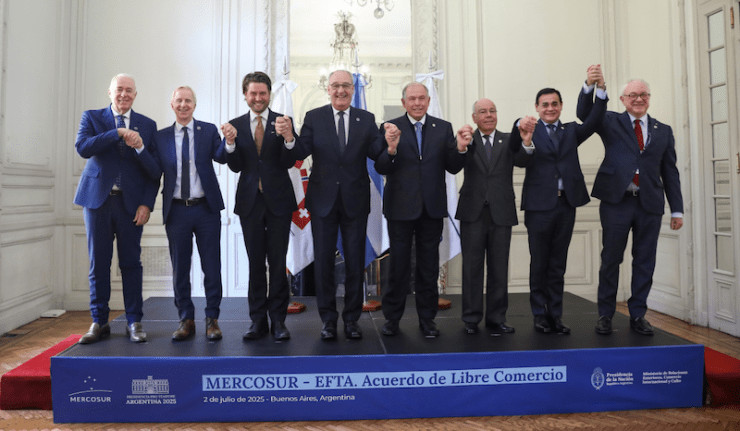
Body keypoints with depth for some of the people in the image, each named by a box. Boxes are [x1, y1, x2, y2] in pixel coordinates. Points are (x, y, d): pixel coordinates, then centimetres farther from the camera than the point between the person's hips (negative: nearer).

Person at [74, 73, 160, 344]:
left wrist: (146, 204, -7)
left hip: (131, 202, 0)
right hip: (98, 198, 0)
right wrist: (118, 133, -19)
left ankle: (134, 322, 11)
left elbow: (155, 171, 5)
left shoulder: (147, 125, 9)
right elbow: (82, 147, -11)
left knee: (131, 263, 2)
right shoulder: (92, 117, 9)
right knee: (98, 263, 5)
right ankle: (99, 322, 16)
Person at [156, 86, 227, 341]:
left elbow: (220, 157, -13)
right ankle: (186, 320, 22)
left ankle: (212, 319, 15)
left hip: (206, 208, -2)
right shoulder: (162, 136, 9)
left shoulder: (208, 130, 4)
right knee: (180, 269, 9)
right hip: (176, 210, 2)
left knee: (212, 268, 3)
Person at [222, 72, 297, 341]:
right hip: (250, 201, 2)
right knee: (255, 263, 8)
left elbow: (289, 162, -9)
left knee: (278, 263, 2)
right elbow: (236, 167, 0)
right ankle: (258, 320, 17)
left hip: (278, 200, -2)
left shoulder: (282, 122, 0)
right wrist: (230, 143, -17)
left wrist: (287, 137, -27)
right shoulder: (235, 125, 6)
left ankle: (278, 319, 12)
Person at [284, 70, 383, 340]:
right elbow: (301, 153, -7)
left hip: (355, 201, 1)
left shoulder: (366, 119, 4)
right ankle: (328, 319, 22)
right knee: (323, 261, 7)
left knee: (355, 262, 8)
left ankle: (352, 318, 23)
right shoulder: (313, 117, 2)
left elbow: (377, 154, -6)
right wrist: (289, 139, -27)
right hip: (323, 199, 0)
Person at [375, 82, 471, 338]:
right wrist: (391, 149, -26)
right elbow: (380, 168, -8)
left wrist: (461, 148, -16)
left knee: (429, 266, 10)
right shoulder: (391, 128, -1)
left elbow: (453, 168, 2)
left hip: (432, 208, 2)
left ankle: (427, 319, 23)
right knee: (398, 265, 6)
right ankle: (392, 318, 21)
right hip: (401, 208, -2)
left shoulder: (443, 128, 6)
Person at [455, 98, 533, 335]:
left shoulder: (508, 141, 8)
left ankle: (496, 318, 19)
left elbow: (522, 161, -11)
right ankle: (471, 319, 16)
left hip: (501, 213, 2)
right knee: (472, 268, 5)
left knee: (499, 269, 8)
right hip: (473, 213, -1)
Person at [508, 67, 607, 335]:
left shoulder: (571, 131, 15)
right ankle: (540, 315, 15)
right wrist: (520, 128, -35)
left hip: (566, 204, 3)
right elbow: (513, 148, -15)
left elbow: (593, 122, -2)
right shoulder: (530, 131, 4)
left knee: (558, 265, 10)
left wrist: (600, 90, -15)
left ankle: (555, 315, 18)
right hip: (539, 205, -3)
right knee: (539, 264, 4)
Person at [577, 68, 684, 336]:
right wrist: (591, 86, -29)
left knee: (644, 263, 7)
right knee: (610, 260, 4)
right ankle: (605, 315, 14)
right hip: (616, 201, -3)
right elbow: (585, 113, -12)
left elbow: (670, 172, 12)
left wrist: (677, 209, 8)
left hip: (650, 204, 3)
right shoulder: (611, 122, 7)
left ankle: (638, 315, 19)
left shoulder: (663, 131, 13)